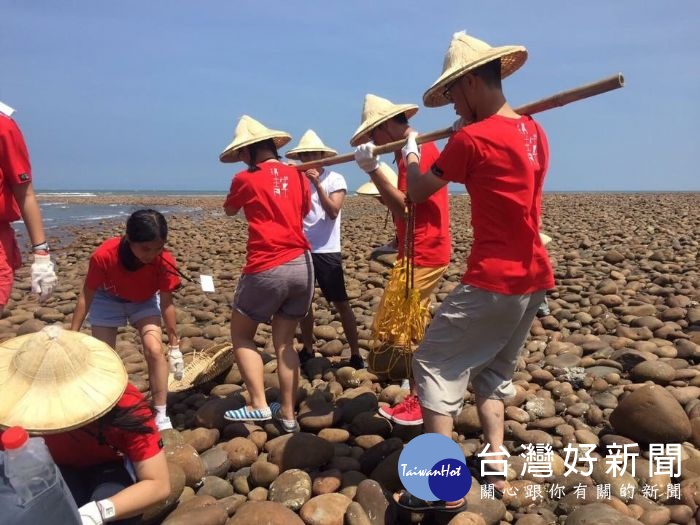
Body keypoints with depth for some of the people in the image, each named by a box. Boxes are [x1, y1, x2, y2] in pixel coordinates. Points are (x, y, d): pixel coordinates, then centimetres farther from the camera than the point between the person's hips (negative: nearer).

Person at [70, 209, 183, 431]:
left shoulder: (164, 261, -33)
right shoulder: (104, 255, -36)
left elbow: (166, 303, -20)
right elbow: (86, 295, -20)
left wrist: (174, 346, -15)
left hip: (145, 301, 0)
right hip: (108, 300, 0)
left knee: (155, 350, -19)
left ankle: (161, 417, -8)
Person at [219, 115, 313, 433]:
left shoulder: (244, 179, -2)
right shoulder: (297, 176, 10)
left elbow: (229, 212, 17)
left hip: (267, 270, -5)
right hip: (301, 265, 5)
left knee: (241, 336, 15)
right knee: (284, 342, 15)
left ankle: (259, 405, 7)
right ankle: (288, 415, 18)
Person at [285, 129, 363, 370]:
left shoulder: (335, 179, -4)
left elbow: (333, 212, -16)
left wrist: (317, 183, -20)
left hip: (326, 251, -4)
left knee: (341, 303, 0)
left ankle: (355, 353, 8)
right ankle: (307, 348, 28)